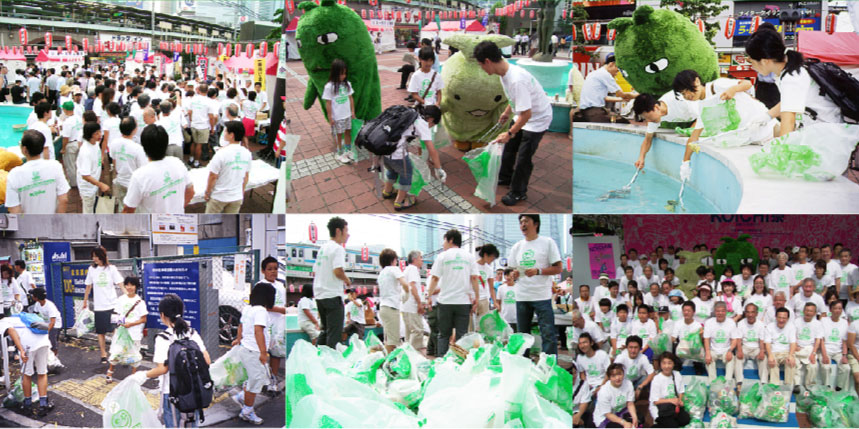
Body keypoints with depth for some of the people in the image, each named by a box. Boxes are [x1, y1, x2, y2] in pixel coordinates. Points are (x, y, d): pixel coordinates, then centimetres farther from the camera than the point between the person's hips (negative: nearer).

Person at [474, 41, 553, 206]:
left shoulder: (517, 80, -38)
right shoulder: (505, 72, -9)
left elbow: (526, 114, -34)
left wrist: (510, 133, -25)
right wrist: (507, 112, 23)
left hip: (537, 119, -9)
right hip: (522, 115, 9)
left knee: (523, 158, 1)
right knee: (509, 147, 23)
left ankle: (518, 193, 21)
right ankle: (505, 178, 45)